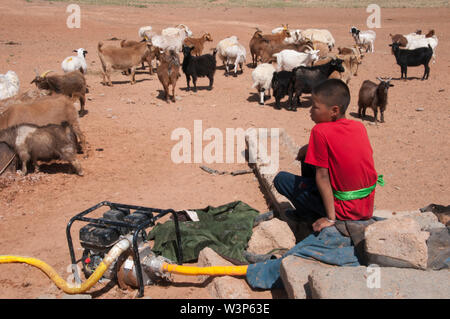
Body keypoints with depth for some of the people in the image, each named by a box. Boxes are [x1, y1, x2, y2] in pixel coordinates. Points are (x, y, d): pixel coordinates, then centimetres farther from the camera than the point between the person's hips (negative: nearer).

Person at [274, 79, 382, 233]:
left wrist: (330, 218, -13)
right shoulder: (359, 126, 2)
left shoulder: (320, 131, -17)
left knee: (280, 179, 2)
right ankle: (304, 212, 34)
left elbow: (322, 176, -16)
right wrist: (309, 148, 17)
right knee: (308, 156, 22)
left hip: (346, 211, -7)